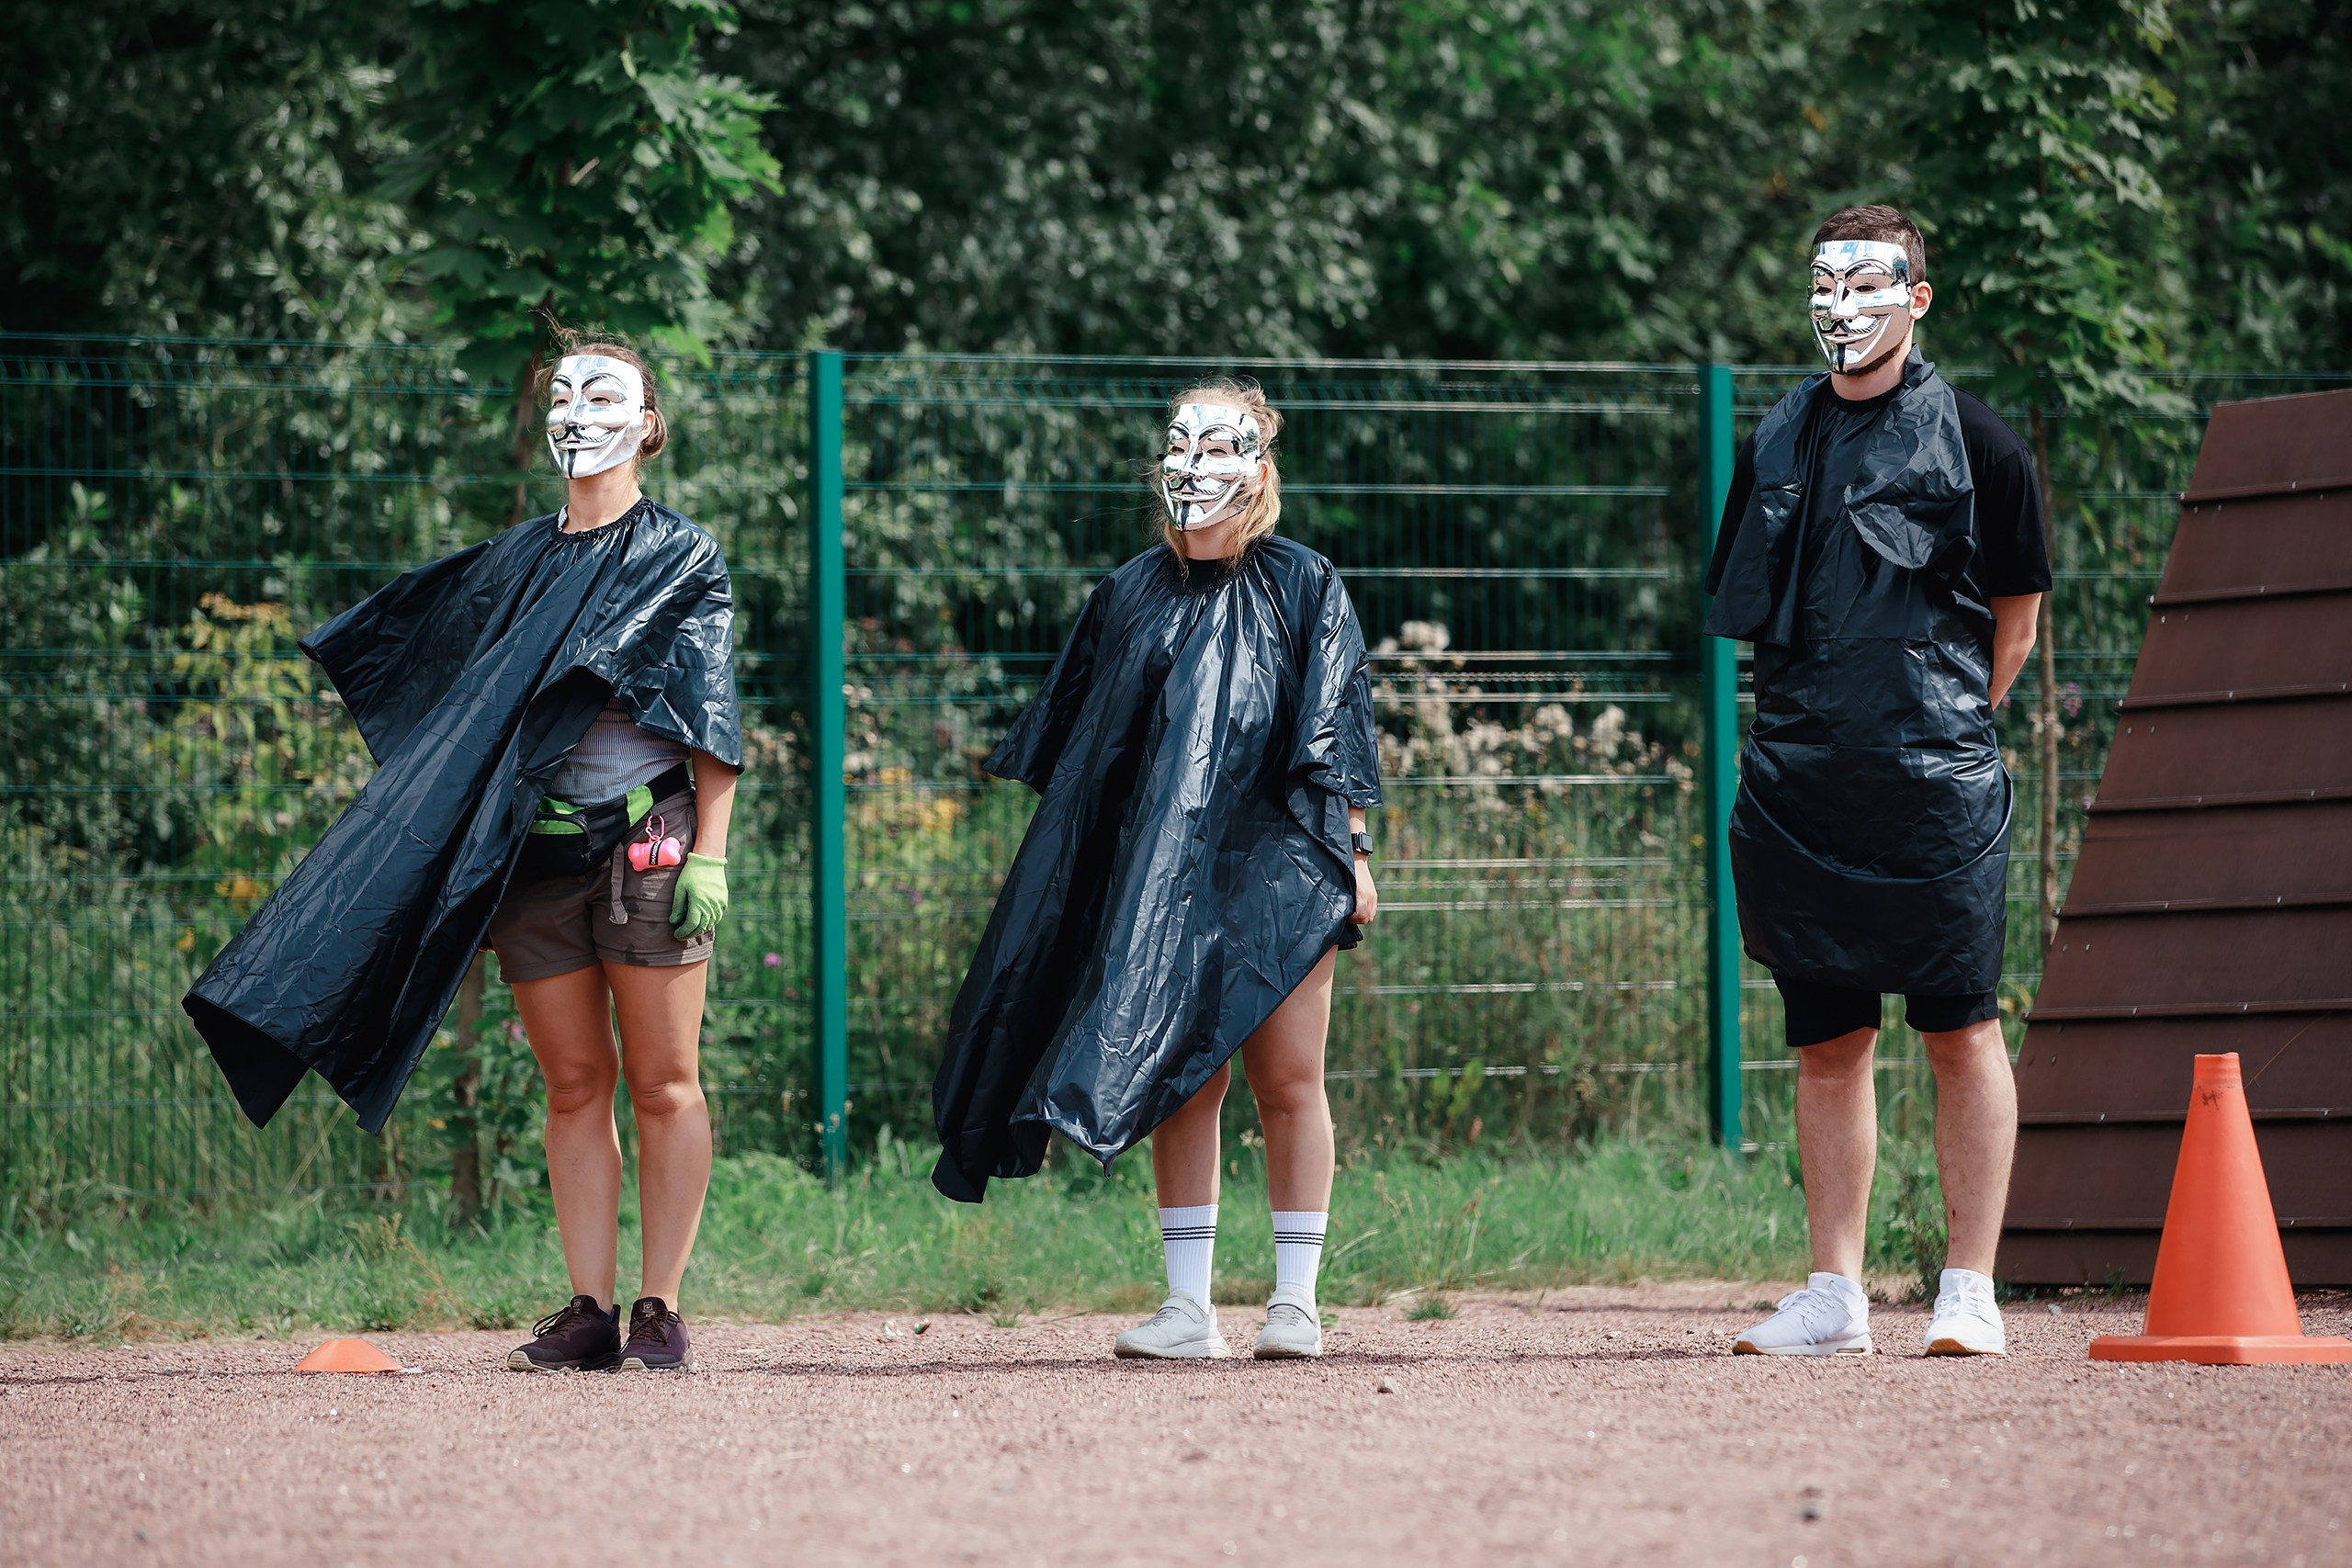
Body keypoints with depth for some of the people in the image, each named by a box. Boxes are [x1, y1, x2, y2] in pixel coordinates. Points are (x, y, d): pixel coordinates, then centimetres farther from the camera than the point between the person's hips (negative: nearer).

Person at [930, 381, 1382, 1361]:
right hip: (1160, 868, 2)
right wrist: (1066, 865, 11)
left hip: (1278, 866, -2)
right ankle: (1189, 1308, 0)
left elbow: (1338, 734, 2)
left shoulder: (1304, 586, 4)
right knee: (1181, 1080, -1)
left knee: (1287, 1080, -4)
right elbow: (1073, 745, 16)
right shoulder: (1129, 597, 12)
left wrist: (1354, 851, -5)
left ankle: (1296, 1303, 1)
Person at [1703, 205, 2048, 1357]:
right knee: (1825, 1041, 7)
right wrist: (1818, 725, 14)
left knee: (1961, 1032, -4)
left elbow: (2013, 621, 6)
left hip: (1934, 785, -5)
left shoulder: (1975, 443, -1)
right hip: (1797, 778, 5)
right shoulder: (1777, 442, 12)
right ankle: (1833, 1296, 11)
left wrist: (1943, 726, 7)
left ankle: (1970, 1292, -2)